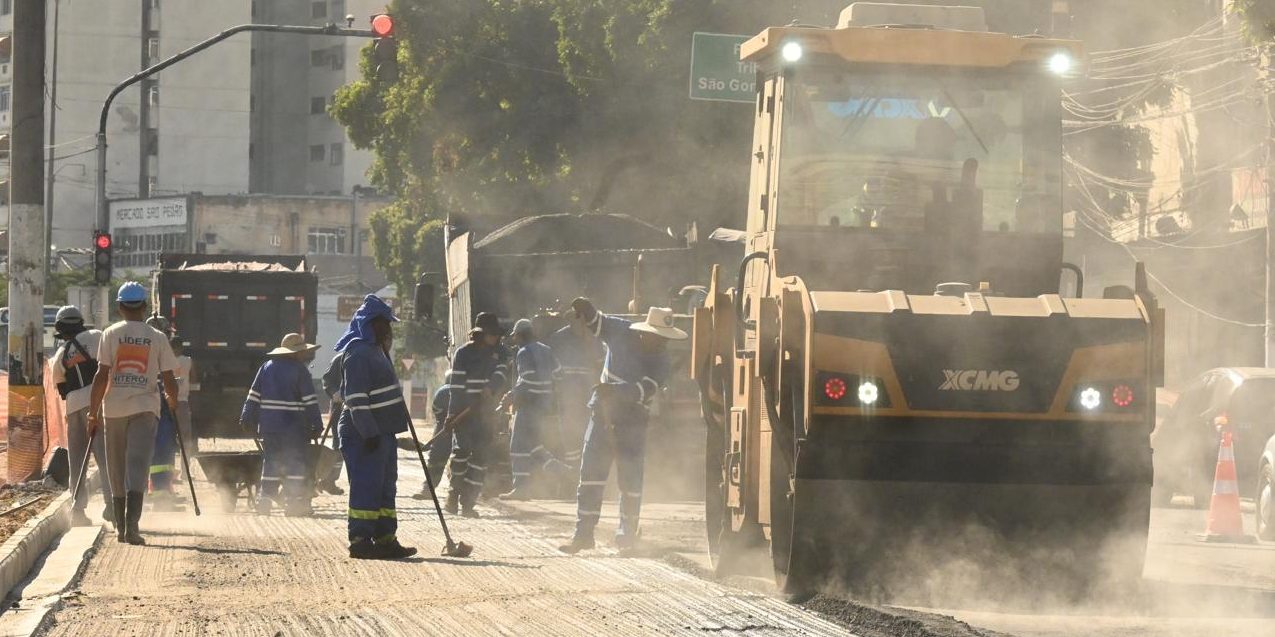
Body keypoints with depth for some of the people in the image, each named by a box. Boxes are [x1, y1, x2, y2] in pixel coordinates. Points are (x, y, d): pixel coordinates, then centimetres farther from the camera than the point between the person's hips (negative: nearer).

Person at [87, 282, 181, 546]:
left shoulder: (111, 334, 0)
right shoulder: (157, 338, 2)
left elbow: (101, 376, -4)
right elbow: (168, 380, 2)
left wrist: (93, 413, 1)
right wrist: (173, 401, 23)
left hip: (114, 407, 1)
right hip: (146, 407, -1)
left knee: (117, 470, 12)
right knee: (138, 465, -7)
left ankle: (121, 527, 19)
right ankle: (131, 524, -24)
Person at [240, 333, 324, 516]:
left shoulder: (267, 367, 10)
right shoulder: (300, 370, -5)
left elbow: (254, 396, 11)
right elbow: (310, 400, -7)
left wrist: (247, 418, 15)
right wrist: (317, 424, -4)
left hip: (268, 425, 5)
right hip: (293, 426, -5)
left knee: (270, 462, 11)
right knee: (296, 462, 0)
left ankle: (264, 500, 8)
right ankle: (293, 502, -5)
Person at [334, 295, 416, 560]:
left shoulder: (375, 350, 18)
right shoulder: (357, 353, -15)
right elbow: (356, 398, -21)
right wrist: (369, 432, -23)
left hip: (381, 432, 10)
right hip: (363, 435, -10)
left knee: (385, 487, 12)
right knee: (366, 488, -8)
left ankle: (385, 539, 16)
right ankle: (360, 540, -5)